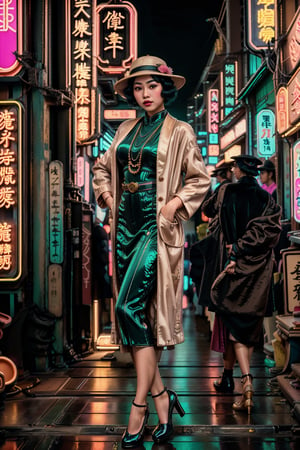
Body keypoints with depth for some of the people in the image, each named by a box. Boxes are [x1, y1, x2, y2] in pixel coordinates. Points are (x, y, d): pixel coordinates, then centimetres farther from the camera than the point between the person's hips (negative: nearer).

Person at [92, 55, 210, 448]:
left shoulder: (180, 132, 1)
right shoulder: (126, 130, 16)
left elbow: (200, 179, 1)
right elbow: (101, 168, 26)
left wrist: (174, 205, -10)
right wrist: (108, 197, 10)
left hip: (157, 226, -6)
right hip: (126, 225, 6)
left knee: (130, 307, -17)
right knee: (134, 315, 3)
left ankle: (139, 406, -8)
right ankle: (162, 400, 13)